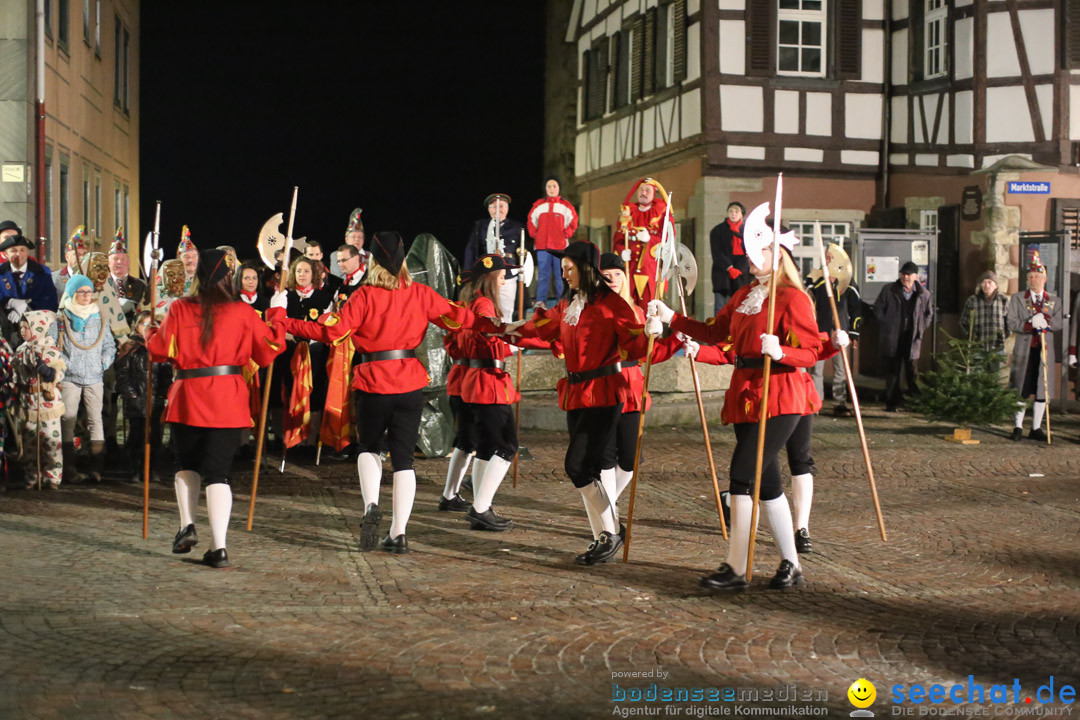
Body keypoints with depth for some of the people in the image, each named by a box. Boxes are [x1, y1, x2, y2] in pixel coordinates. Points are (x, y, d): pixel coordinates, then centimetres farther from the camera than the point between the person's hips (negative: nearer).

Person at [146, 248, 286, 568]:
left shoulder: (180, 309, -3)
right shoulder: (243, 313, -3)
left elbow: (159, 350, 4)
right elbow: (266, 352, 5)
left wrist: (149, 331, 25)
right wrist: (277, 317, 19)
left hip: (188, 398, 0)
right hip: (228, 402, 0)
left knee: (186, 465, 22)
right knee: (218, 472, 2)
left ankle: (187, 526, 7)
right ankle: (218, 547, -6)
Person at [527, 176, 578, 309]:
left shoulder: (565, 205, 7)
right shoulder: (538, 205, 9)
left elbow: (573, 223, 10)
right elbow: (531, 222, 14)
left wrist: (565, 235, -1)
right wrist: (534, 235, 2)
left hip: (560, 247, -1)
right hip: (542, 247, 1)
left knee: (560, 275, 0)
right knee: (543, 274, 0)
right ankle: (540, 301, -1)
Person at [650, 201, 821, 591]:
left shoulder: (793, 298, -9)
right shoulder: (744, 295, 16)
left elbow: (810, 351, -13)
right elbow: (715, 332, 21)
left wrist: (780, 352, -32)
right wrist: (671, 317, 16)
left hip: (779, 399, -8)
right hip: (744, 395, 8)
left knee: (744, 473, -13)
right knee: (766, 481, 11)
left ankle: (735, 569, -9)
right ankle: (791, 565, 20)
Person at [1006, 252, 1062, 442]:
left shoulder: (1054, 301, 10)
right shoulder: (1017, 299, 6)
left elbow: (1058, 324, 0)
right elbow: (1011, 323, -4)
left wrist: (1045, 320, -18)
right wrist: (1030, 324, -18)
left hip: (1045, 349, 2)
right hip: (1024, 349, -2)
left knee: (1043, 390, 2)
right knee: (1021, 390, 1)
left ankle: (1036, 428, 10)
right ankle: (1018, 427, 10)